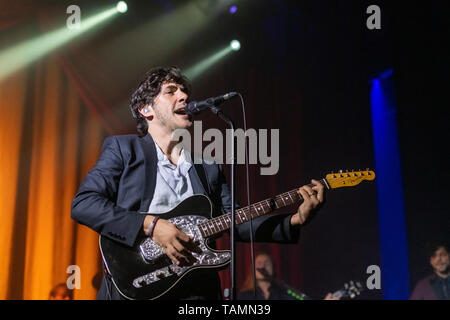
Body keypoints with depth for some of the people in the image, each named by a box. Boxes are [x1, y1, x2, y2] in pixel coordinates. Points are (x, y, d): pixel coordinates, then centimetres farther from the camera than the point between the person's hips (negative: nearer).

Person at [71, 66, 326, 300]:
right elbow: (82, 203, -8)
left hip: (196, 289, 4)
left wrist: (295, 221, -2)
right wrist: (150, 224, -18)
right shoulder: (123, 149, 3)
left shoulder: (209, 167, 17)